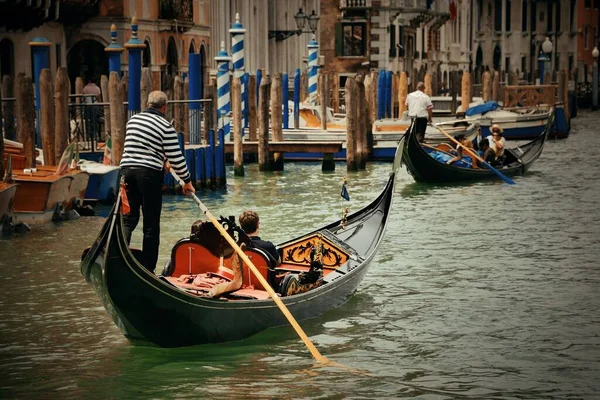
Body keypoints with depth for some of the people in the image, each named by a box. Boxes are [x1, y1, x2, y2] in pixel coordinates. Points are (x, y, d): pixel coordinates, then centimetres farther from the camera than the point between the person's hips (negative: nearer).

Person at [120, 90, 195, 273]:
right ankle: (147, 268, 4)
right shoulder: (165, 127, -6)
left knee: (129, 217, 10)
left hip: (126, 169, 5)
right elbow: (176, 158, -6)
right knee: (151, 223, 3)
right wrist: (187, 181, 6)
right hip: (149, 174, -5)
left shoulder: (133, 120, 12)